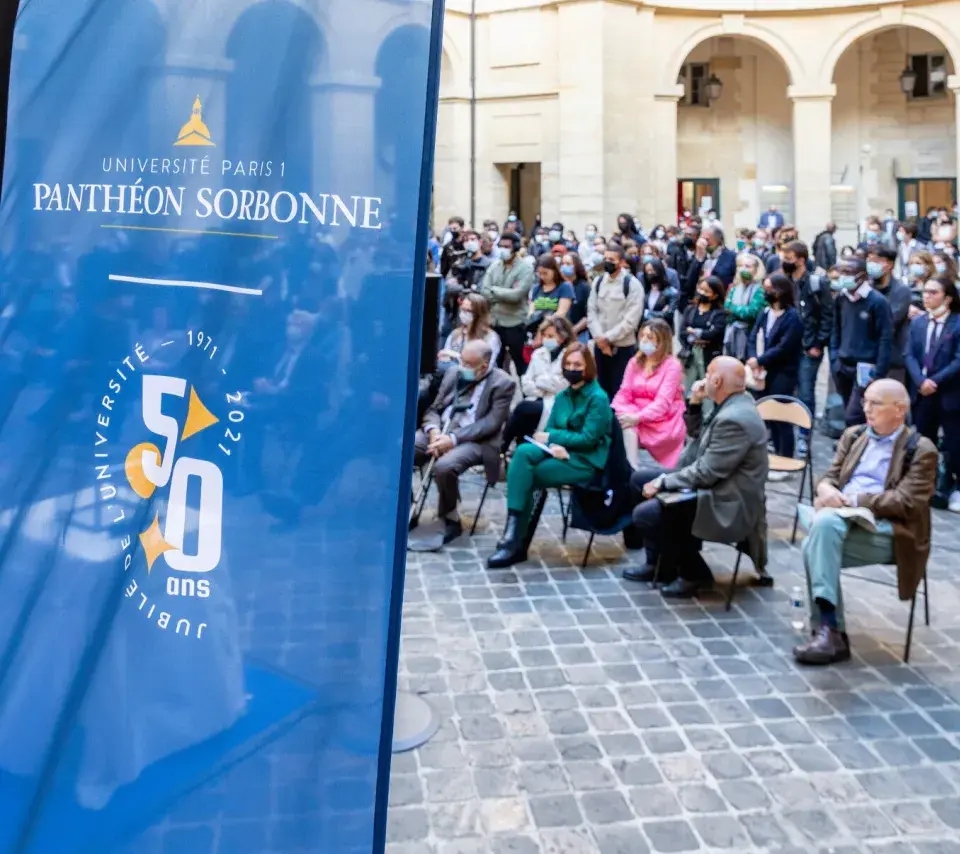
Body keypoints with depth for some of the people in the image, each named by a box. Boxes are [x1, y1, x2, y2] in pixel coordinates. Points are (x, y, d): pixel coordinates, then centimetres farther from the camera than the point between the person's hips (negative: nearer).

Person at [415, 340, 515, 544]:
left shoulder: (502, 383, -6)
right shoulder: (454, 373, 11)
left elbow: (490, 424, -14)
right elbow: (435, 408, 11)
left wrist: (454, 438, -22)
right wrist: (434, 430, -12)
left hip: (475, 441, -6)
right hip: (439, 432, 6)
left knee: (444, 466, -35)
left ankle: (451, 519, -9)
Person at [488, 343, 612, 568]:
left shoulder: (598, 398, -8)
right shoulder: (562, 397, 13)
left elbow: (588, 439, -15)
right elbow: (549, 430, 8)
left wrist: (553, 438, -11)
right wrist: (554, 445, -16)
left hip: (586, 461, -6)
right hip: (561, 454, 6)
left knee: (525, 476, -23)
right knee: (523, 452, -25)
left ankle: (516, 541, -14)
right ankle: (513, 531, -28)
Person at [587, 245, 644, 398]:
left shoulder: (632, 284, -8)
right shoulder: (598, 282, 7)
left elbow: (631, 320, -14)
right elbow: (591, 312, 5)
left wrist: (607, 337, -14)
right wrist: (599, 338, -9)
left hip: (623, 347, -5)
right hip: (600, 345, 5)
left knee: (620, 391, -3)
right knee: (603, 388, 13)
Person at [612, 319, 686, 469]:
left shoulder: (672, 365, -7)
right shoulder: (635, 362, 11)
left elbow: (663, 402, -16)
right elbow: (624, 393, 3)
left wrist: (638, 418, -28)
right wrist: (612, 412, -17)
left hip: (663, 423, -4)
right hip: (637, 416, 4)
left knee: (629, 424, -28)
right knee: (622, 420, -27)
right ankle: (632, 468, -34)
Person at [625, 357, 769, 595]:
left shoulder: (735, 419, -26)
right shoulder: (733, 404, 5)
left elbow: (705, 473, -24)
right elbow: (698, 435, 19)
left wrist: (663, 482, -14)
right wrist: (695, 402, 3)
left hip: (729, 506, -11)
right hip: (715, 486, 11)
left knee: (645, 515, -17)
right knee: (640, 478, 13)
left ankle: (694, 572, 4)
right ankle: (659, 563, 21)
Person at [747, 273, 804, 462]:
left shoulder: (792, 317, -11)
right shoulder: (765, 312, 11)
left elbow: (783, 348, -18)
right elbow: (753, 338, 3)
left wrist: (759, 360, -16)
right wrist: (754, 359, -15)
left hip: (783, 374, -7)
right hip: (765, 372, 7)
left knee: (782, 417, -2)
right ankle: (776, 457, 26)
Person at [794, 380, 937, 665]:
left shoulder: (921, 449, 2)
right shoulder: (853, 435, 20)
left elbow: (906, 502, -10)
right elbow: (830, 476, 16)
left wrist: (852, 498, -17)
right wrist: (827, 489, -9)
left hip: (888, 530, -5)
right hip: (844, 517, 5)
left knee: (816, 545, -32)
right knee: (823, 523, -33)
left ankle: (828, 631, -26)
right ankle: (829, 632, -30)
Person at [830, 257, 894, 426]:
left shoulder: (877, 302, -11)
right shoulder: (841, 299, 6)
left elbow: (886, 339, -12)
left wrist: (878, 374, -15)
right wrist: (834, 360, 6)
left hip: (865, 368, -6)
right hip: (843, 366, 6)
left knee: (853, 417, -12)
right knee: (851, 415, 12)